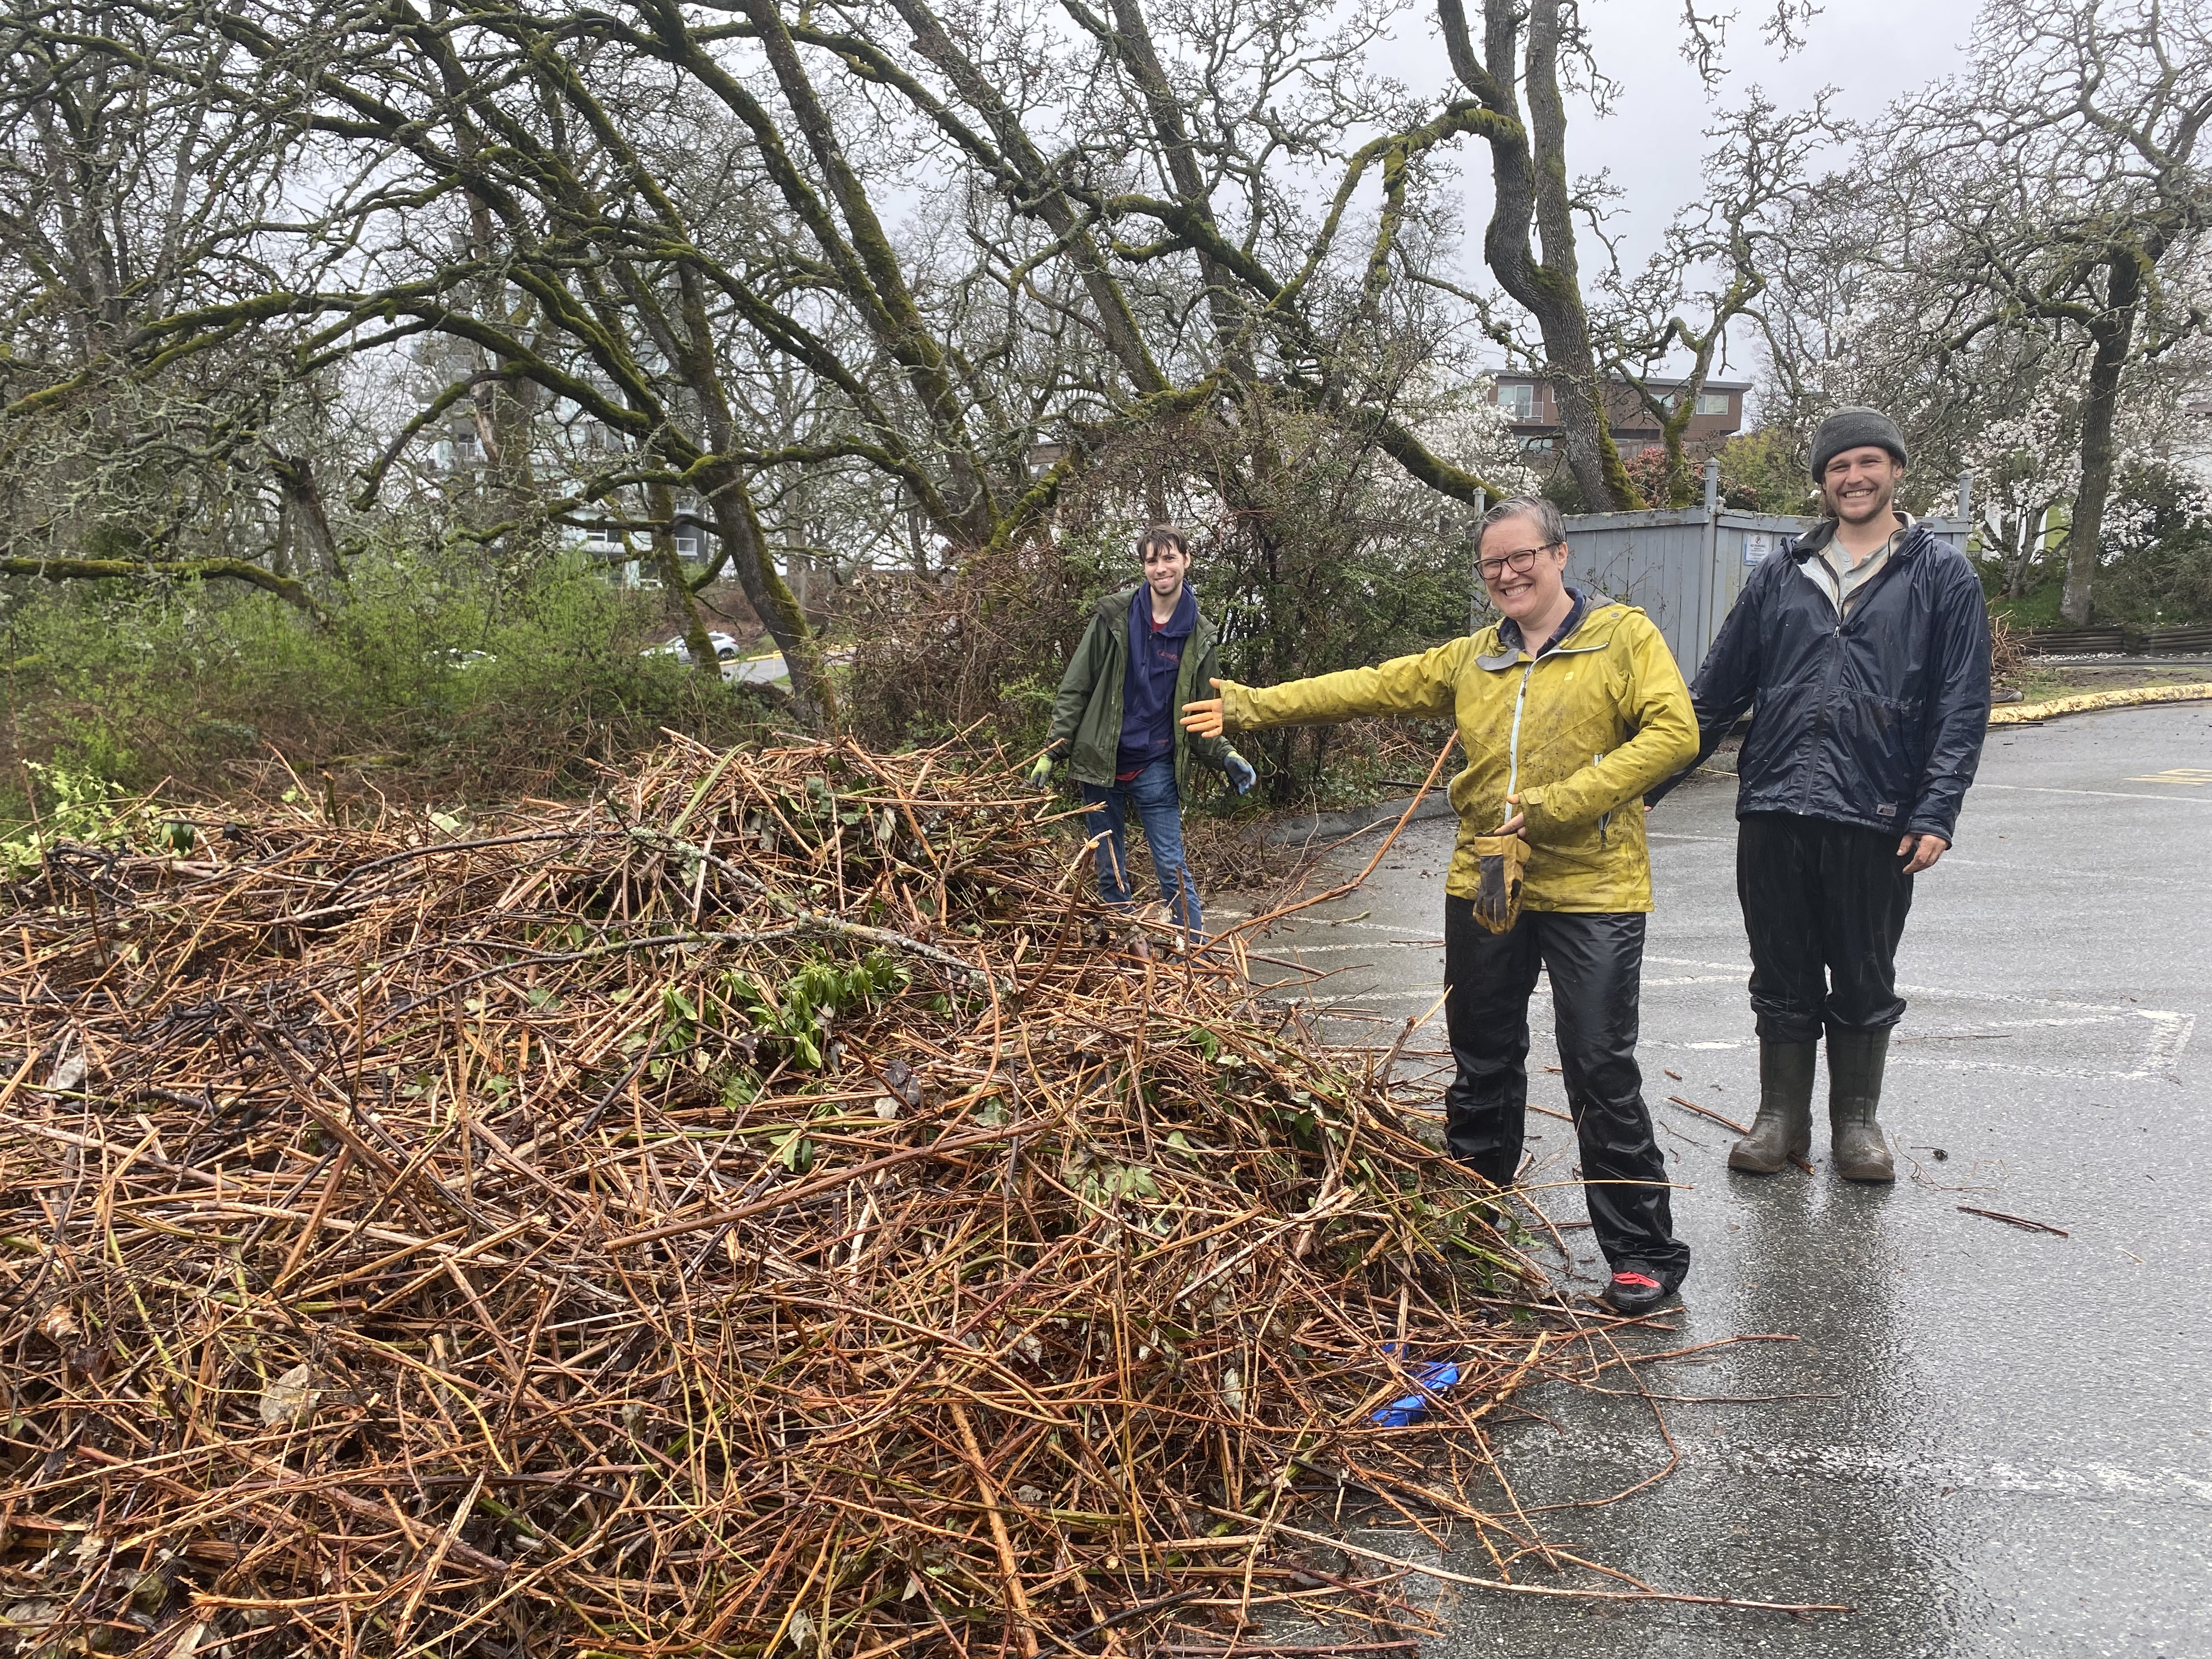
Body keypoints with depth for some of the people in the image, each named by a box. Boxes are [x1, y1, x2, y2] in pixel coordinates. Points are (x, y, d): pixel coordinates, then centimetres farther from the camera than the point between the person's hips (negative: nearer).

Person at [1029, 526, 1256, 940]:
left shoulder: (1199, 636, 2)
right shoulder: (1113, 616, -5)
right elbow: (1075, 690, -2)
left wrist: (1226, 756, -8)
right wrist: (1052, 751, -7)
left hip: (1157, 770, 0)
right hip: (1101, 765, 0)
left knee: (1173, 871, -2)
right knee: (1110, 874, 8)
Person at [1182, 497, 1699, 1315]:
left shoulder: (1624, 636, -3)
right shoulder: (1471, 659, 12)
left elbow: (1673, 732, -14)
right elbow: (1368, 687, 11)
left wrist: (1557, 804, -18)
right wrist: (1253, 707, 6)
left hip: (1590, 889, -5)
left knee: (1602, 1071, -3)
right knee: (1482, 1065, 15)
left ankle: (1645, 1252, 11)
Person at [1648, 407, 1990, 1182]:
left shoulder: (1942, 576, 3)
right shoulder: (1782, 574, 11)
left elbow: (1962, 707, -1)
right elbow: (1717, 692, 13)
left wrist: (1936, 813, -10)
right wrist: (1649, 782, 9)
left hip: (1876, 817, -2)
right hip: (1773, 811, 2)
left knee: (1865, 982, 9)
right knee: (1782, 977, 10)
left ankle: (1857, 1121, 25)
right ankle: (1781, 1117, 22)